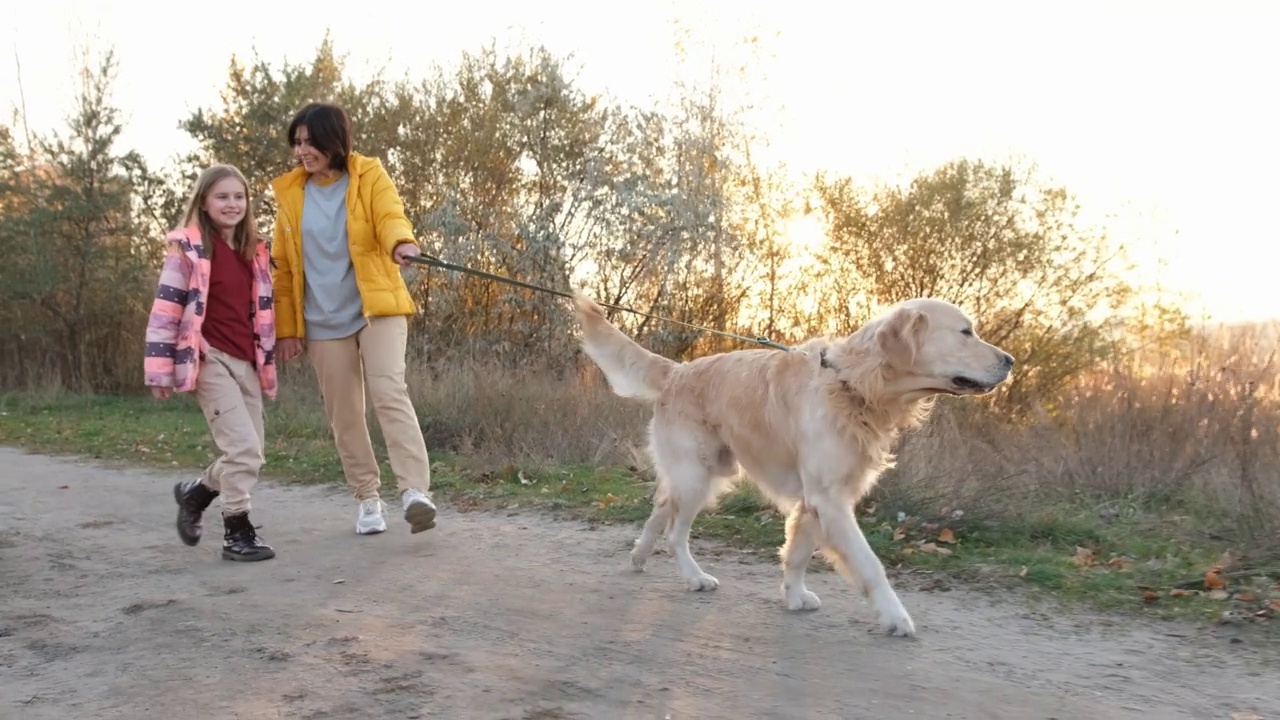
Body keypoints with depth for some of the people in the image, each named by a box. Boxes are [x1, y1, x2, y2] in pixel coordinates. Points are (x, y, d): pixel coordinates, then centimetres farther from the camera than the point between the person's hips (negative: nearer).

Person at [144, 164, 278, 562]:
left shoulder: (255, 250, 12)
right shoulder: (188, 248, -5)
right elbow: (166, 309, -7)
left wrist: (267, 362, 20)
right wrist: (161, 369, -10)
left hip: (246, 362, 7)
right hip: (210, 361, -7)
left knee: (250, 451, 9)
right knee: (244, 448, -13)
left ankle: (195, 492, 33)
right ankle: (237, 533, 1)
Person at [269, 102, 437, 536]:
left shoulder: (370, 176, -2)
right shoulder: (291, 194, 6)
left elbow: (390, 218, -20)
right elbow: (282, 267, 10)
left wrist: (401, 243, -45)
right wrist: (286, 328, 7)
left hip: (378, 309, -3)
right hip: (324, 321, 3)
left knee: (390, 393, -20)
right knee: (343, 413, 7)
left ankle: (415, 492, -25)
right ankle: (368, 499, 20)